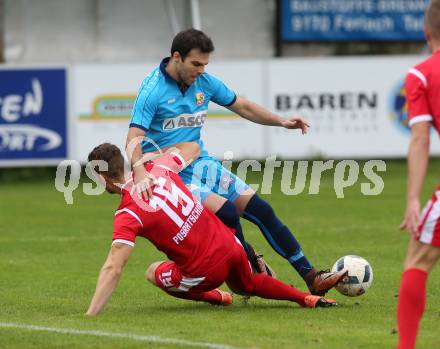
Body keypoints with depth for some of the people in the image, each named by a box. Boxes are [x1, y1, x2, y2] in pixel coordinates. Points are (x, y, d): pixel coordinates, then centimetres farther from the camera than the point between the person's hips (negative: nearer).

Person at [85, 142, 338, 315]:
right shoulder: (158, 166, -2)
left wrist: (89, 316, -25)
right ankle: (308, 299, 25)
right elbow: (193, 147, 19)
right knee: (247, 285, 37)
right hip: (230, 244, 6)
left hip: (207, 272, -6)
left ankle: (213, 297, 14)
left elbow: (113, 269, -25)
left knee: (153, 272, 23)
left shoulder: (128, 214, -19)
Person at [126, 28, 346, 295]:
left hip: (204, 164, 7)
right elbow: (134, 138, -25)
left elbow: (242, 106, 17)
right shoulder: (152, 90, -16)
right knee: (227, 212, -28)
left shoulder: (204, 82, 4)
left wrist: (282, 121, 5)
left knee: (261, 210, -2)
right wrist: (139, 171, -44)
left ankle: (312, 278, 3)